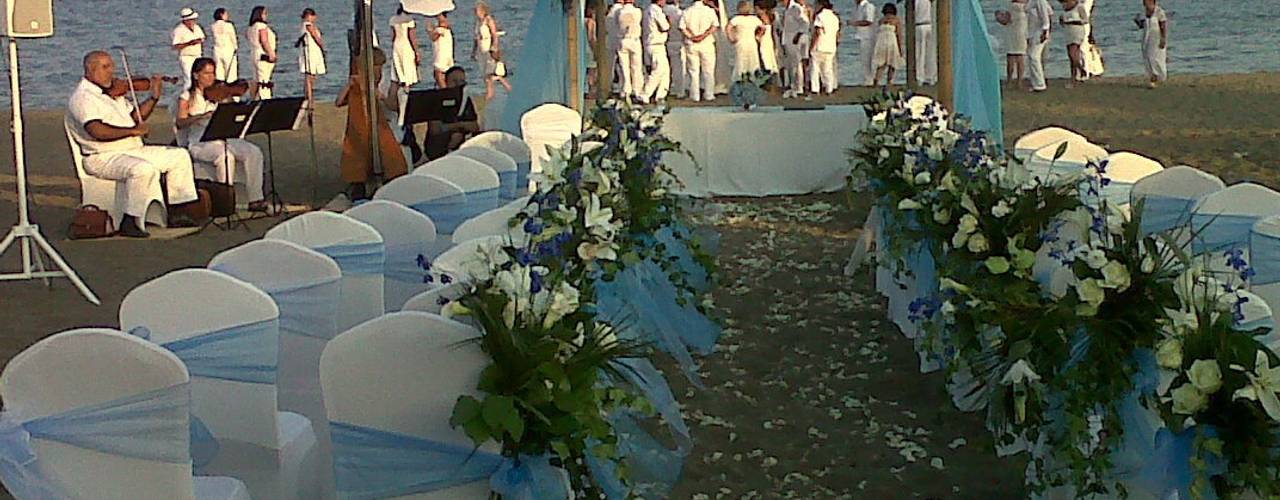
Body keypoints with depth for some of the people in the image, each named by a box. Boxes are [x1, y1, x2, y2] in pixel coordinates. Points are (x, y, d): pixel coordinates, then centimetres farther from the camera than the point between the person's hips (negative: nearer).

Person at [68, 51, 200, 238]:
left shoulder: (114, 93, 17)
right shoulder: (83, 97, -12)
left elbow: (135, 115, 22)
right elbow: (97, 131, -26)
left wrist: (154, 97, 8)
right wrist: (132, 131, -24)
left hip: (133, 151, 10)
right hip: (103, 158, -10)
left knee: (180, 156, 7)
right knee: (143, 169, -38)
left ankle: (176, 214, 8)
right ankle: (129, 223, -25)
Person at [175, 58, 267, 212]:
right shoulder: (188, 97, 3)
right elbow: (180, 122, -11)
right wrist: (202, 116, -27)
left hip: (223, 139, 4)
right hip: (199, 143, -4)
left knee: (254, 153, -21)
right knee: (226, 156, -35)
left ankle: (255, 198, -18)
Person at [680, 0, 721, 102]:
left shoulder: (687, 11, 2)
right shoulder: (710, 10, -2)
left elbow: (682, 27, -7)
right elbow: (715, 26, -12)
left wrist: (691, 36, -8)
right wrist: (704, 35, -14)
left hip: (691, 45, 1)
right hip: (707, 44, -1)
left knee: (693, 71, 6)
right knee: (708, 71, 8)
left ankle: (694, 96, 6)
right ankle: (709, 95, 8)